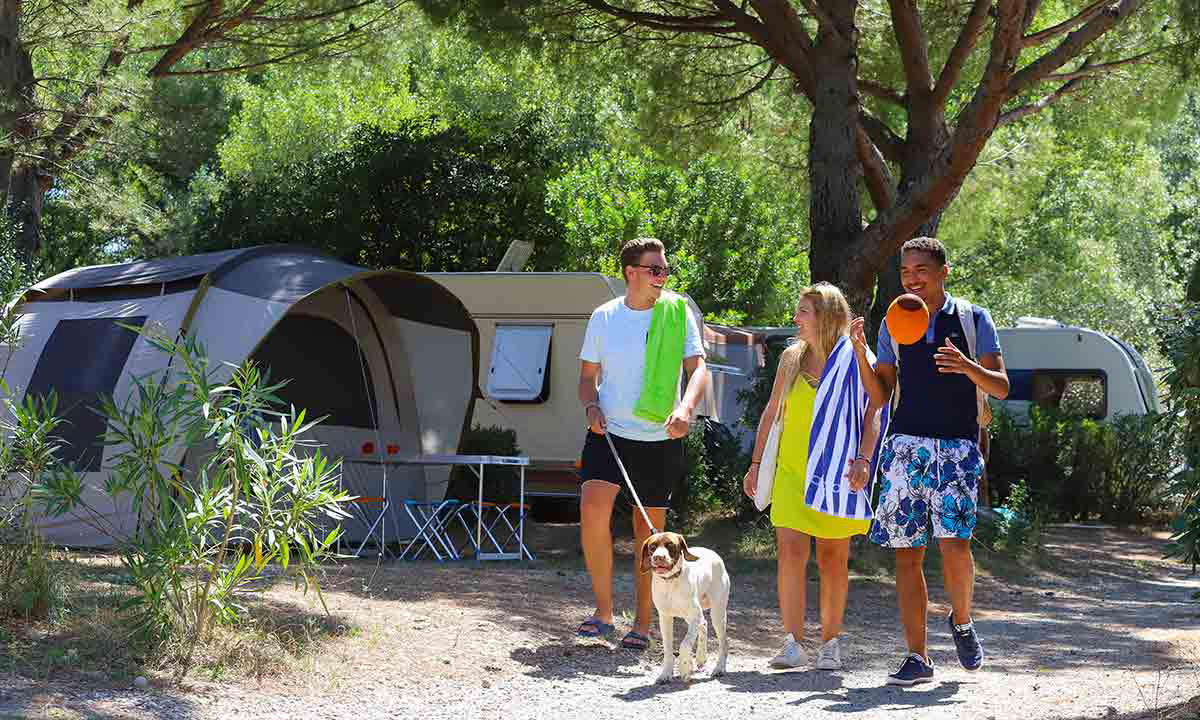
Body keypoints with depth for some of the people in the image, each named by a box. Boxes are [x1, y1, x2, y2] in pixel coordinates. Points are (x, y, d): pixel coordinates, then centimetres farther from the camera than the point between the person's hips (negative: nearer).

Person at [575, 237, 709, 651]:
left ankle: (643, 625, 19)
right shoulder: (604, 317, 4)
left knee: (650, 531, 5)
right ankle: (603, 612, -8)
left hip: (659, 441, 0)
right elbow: (587, 375, 12)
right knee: (592, 508, -20)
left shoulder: (678, 313, 0)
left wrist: (685, 408, -24)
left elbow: (698, 369, -5)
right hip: (610, 433, 1)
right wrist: (591, 406, -9)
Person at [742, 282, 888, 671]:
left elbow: (874, 410, -11)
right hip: (793, 469, 3)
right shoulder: (792, 357, 8)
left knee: (832, 558, 4)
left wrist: (864, 458, -25)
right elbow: (772, 412, 16)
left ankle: (830, 643, 15)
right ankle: (793, 643, -9)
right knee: (791, 550, -11)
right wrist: (756, 462, 14)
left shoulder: (856, 358, -4)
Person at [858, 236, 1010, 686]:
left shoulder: (973, 319, 4)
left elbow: (1001, 388, 0)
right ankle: (917, 657, 3)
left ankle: (961, 621, 13)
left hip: (958, 445, -3)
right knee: (907, 552, -2)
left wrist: (968, 367, -19)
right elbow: (881, 392, 13)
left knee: (954, 541, -17)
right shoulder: (894, 324, 13)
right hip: (906, 443, 3)